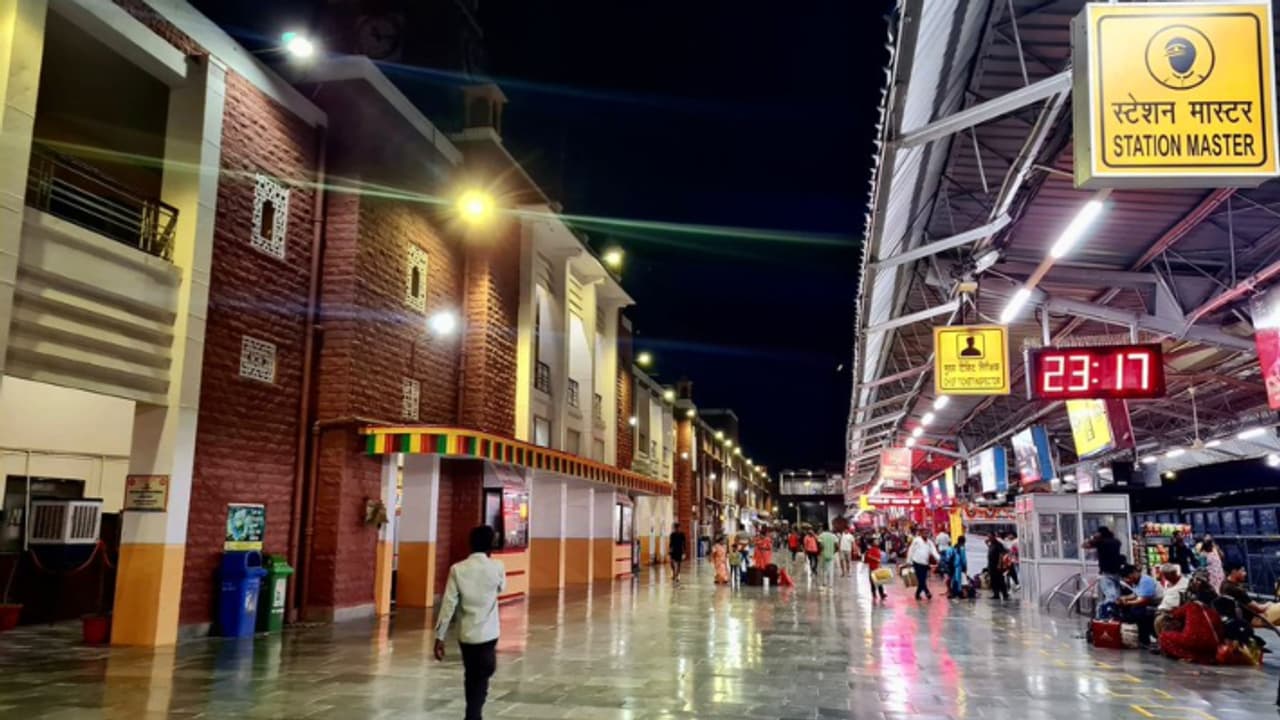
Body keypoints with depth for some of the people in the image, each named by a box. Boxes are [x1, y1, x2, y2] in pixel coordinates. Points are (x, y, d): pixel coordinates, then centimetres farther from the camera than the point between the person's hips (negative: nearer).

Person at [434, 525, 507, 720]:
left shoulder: (457, 569, -6)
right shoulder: (497, 567, -8)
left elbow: (448, 605, -8)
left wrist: (440, 637, -2)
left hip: (465, 634, 2)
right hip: (488, 634, -2)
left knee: (471, 678, 20)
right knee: (481, 681, 5)